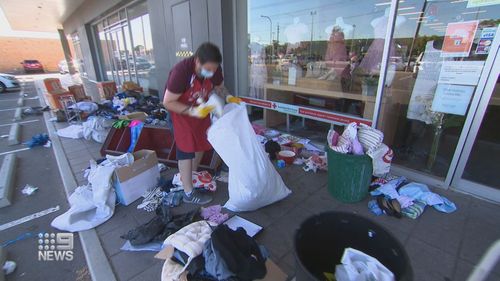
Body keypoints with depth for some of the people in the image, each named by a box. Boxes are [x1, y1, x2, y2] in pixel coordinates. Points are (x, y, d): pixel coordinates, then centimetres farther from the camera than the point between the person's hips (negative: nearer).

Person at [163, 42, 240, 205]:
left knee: (202, 143, 12)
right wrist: (192, 111, -39)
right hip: (180, 109, -6)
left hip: (201, 108, 6)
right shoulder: (181, 71, -34)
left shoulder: (214, 69, -19)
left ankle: (193, 176, 35)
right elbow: (168, 102, -28)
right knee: (186, 148, -8)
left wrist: (228, 97, -18)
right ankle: (189, 193, 2)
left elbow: (218, 87, 2)